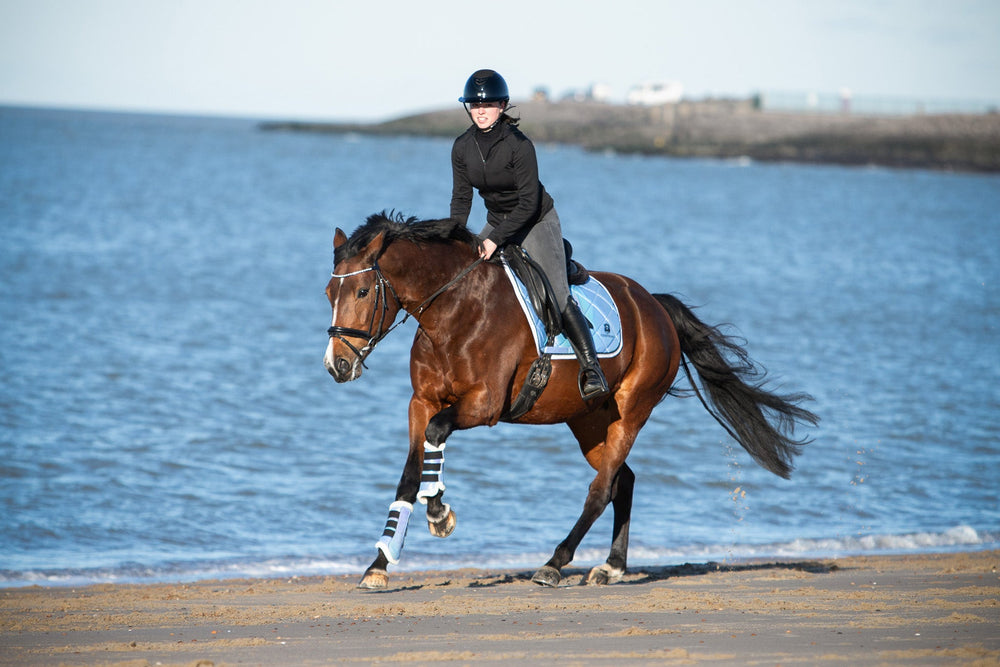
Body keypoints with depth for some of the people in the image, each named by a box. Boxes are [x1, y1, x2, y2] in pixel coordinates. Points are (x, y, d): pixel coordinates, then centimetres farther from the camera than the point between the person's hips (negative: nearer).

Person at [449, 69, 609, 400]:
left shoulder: (519, 144, -23)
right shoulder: (462, 147, -6)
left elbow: (529, 202, -24)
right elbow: (461, 198, 2)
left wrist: (495, 239, -28)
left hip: (537, 222, -6)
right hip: (497, 223, 6)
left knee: (557, 296, -19)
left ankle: (591, 367, -22)